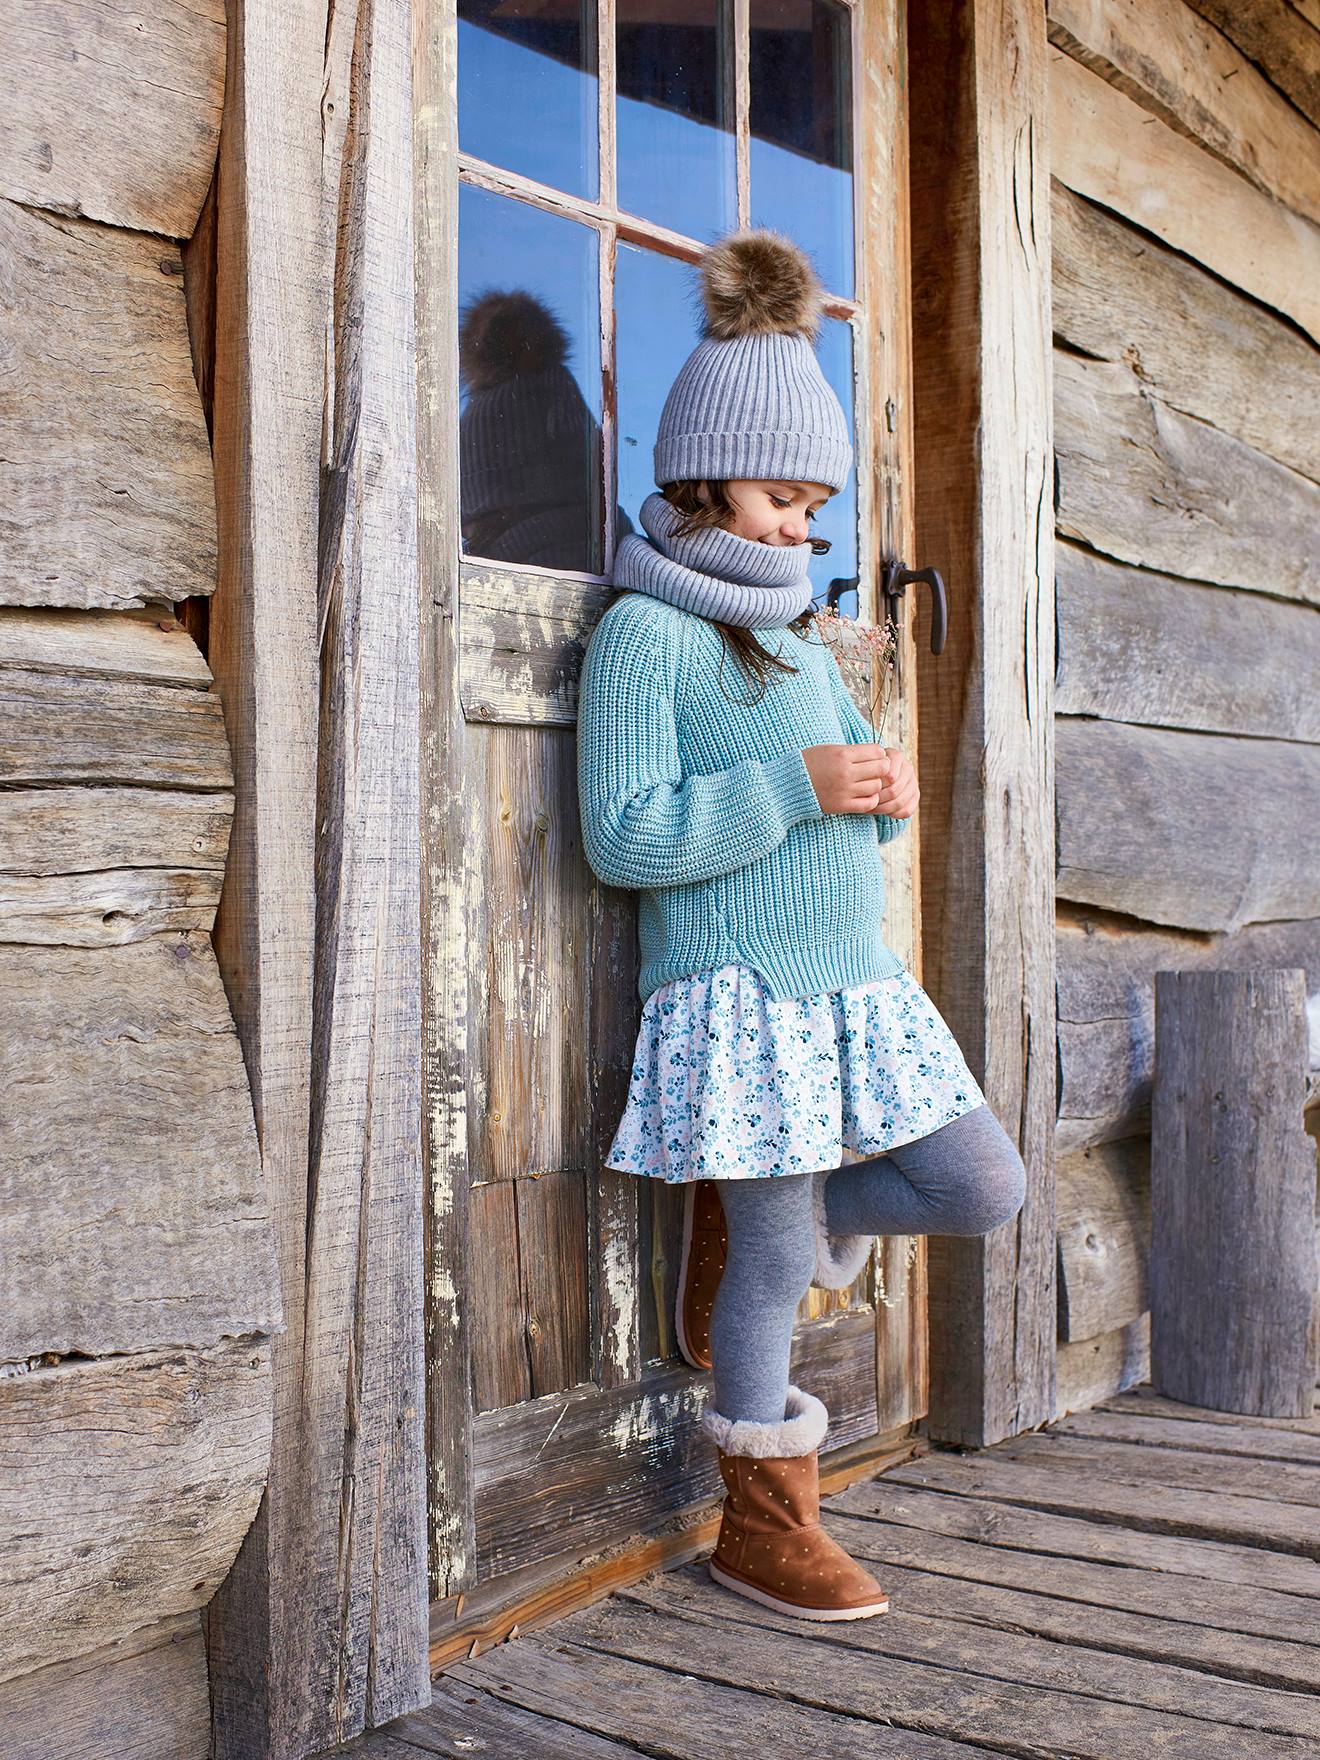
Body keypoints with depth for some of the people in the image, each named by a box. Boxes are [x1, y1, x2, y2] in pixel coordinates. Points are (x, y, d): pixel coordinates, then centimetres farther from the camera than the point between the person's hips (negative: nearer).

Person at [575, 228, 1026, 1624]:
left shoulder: (798, 634, 18)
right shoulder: (644, 631, -8)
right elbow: (625, 838, -16)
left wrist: (888, 793, 0)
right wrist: (799, 788, -20)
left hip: (858, 982, 8)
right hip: (738, 993, -8)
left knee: (985, 1189, 7)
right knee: (781, 1269, 0)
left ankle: (745, 1214, 23)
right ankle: (765, 1525, 19)